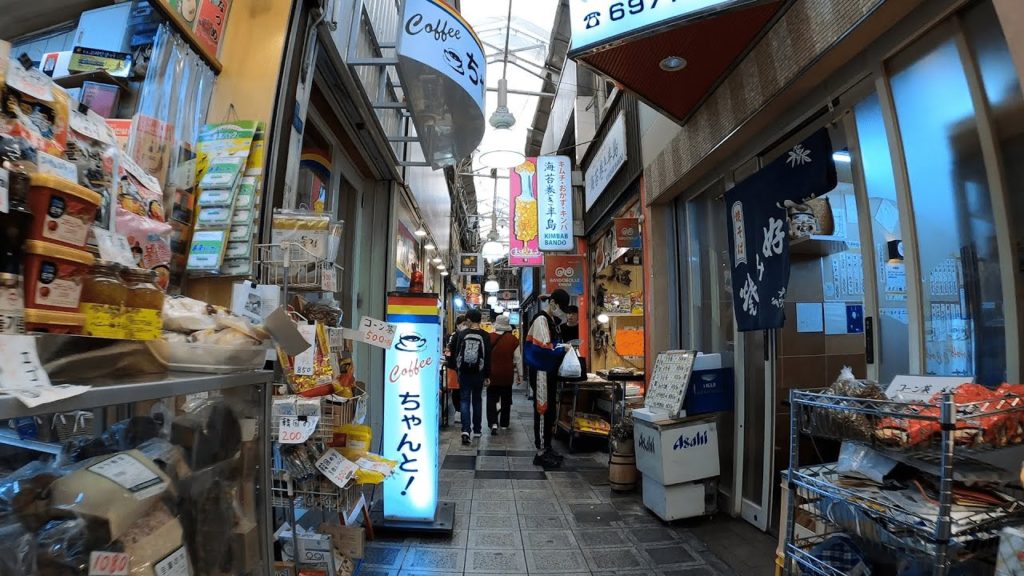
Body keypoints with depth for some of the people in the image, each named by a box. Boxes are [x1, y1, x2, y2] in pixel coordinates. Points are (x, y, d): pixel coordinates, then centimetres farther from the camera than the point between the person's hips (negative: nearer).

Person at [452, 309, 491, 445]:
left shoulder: (462, 334, -3)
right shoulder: (485, 336, -4)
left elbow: (457, 353, 1)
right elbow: (488, 357, -3)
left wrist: (457, 369, 11)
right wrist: (487, 375, 3)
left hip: (464, 372, 0)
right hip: (478, 373, 1)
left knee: (465, 400, 1)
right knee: (477, 400, 13)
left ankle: (465, 430, -14)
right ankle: (477, 430, 20)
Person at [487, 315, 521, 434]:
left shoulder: (489, 338, -9)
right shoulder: (513, 339, -8)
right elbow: (518, 358, -3)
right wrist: (520, 374, 8)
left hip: (492, 374, -1)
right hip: (507, 375, 1)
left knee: (492, 399, 6)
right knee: (506, 399, 15)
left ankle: (493, 423, -9)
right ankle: (504, 424, 23)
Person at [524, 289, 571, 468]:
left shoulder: (552, 321, 13)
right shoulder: (541, 320, -15)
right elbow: (543, 349, -21)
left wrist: (562, 347, 4)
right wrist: (562, 349, -10)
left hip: (550, 372, 9)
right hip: (542, 373, -9)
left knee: (550, 410, 14)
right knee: (542, 411, -3)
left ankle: (547, 448, 25)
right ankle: (541, 452, 6)